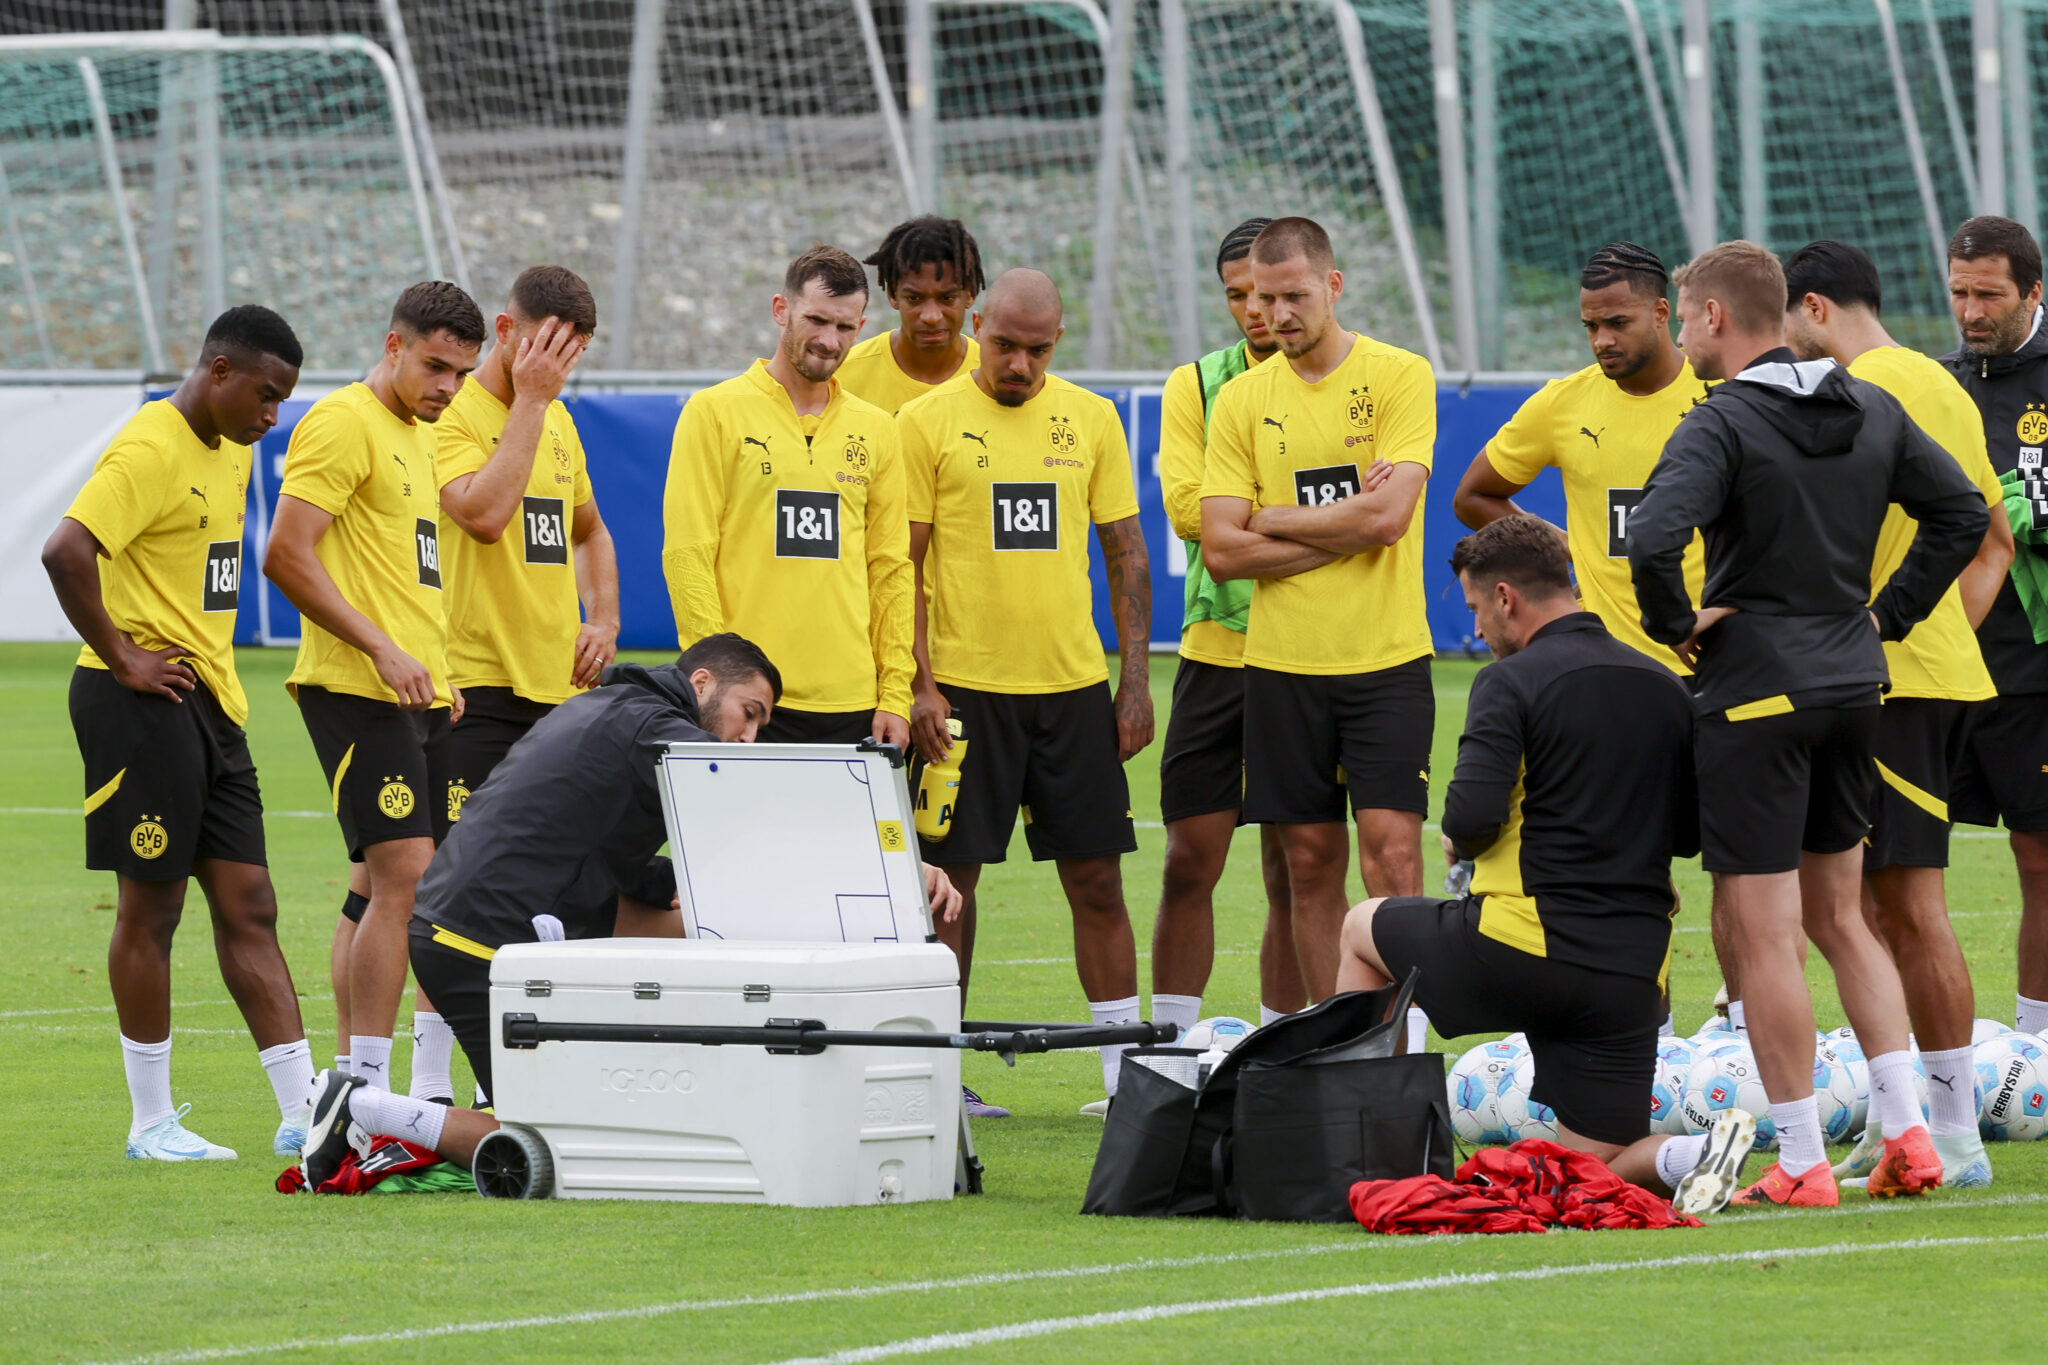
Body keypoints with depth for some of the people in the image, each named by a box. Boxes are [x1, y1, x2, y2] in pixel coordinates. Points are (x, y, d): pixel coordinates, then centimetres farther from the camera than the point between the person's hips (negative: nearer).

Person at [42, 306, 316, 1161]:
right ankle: (151, 1121, 6)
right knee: (150, 906, -2)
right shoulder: (149, 452, -16)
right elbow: (65, 552, -27)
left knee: (248, 907, 6)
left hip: (212, 704, 9)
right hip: (144, 702, -9)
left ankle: (302, 1113, 5)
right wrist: (121, 659, -20)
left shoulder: (231, 451, 14)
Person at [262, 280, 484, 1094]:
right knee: (405, 874, -15)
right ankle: (368, 1093, -16)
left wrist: (441, 673, 20)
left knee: (378, 884, 10)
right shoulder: (344, 424, -10)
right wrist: (382, 649, -20)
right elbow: (286, 556, -17)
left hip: (415, 694, 10)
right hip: (358, 690, -10)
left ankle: (353, 1084, 13)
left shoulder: (421, 434, 20)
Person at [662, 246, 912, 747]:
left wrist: (895, 696, 6)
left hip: (850, 705, 4)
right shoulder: (715, 413, 1)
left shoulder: (876, 429, 14)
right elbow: (687, 555, -4)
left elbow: (891, 572, 14)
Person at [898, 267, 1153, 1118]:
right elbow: (902, 565, -3)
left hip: (1074, 683, 3)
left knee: (1097, 878, 3)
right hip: (966, 685, -3)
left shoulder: (1090, 420, 7)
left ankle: (1126, 1069, 8)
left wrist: (1136, 681, 4)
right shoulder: (928, 423, -3)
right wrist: (918, 687, -9)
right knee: (951, 878, 1)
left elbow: (1126, 554, 10)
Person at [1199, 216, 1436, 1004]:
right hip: (1282, 664, 3)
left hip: (1386, 658, -3)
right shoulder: (1242, 399, 5)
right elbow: (1221, 549, -2)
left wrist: (1275, 520, -5)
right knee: (1311, 859, 5)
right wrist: (1342, 525, -8)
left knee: (1391, 845, -9)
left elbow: (1387, 516, -14)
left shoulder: (1400, 377, -2)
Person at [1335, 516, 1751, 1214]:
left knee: (1363, 928, 25)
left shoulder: (1513, 681, -8)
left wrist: (1460, 838, 4)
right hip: (1634, 976, 5)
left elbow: (1470, 817, -18)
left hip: (1520, 950, -5)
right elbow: (1691, 834, 16)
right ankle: (1689, 1156, -21)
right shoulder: (1666, 689, 11)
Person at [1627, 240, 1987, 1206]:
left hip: (1755, 694, -7)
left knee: (1765, 937, -1)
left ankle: (1802, 1163, 0)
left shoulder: (1722, 425, -13)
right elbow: (1963, 511, 11)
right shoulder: (1872, 411, 8)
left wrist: (1677, 624, -10)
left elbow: (1653, 540, -27)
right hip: (1854, 686, 7)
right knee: (1840, 918, 18)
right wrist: (1889, 613, 13)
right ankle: (1906, 1135, 10)